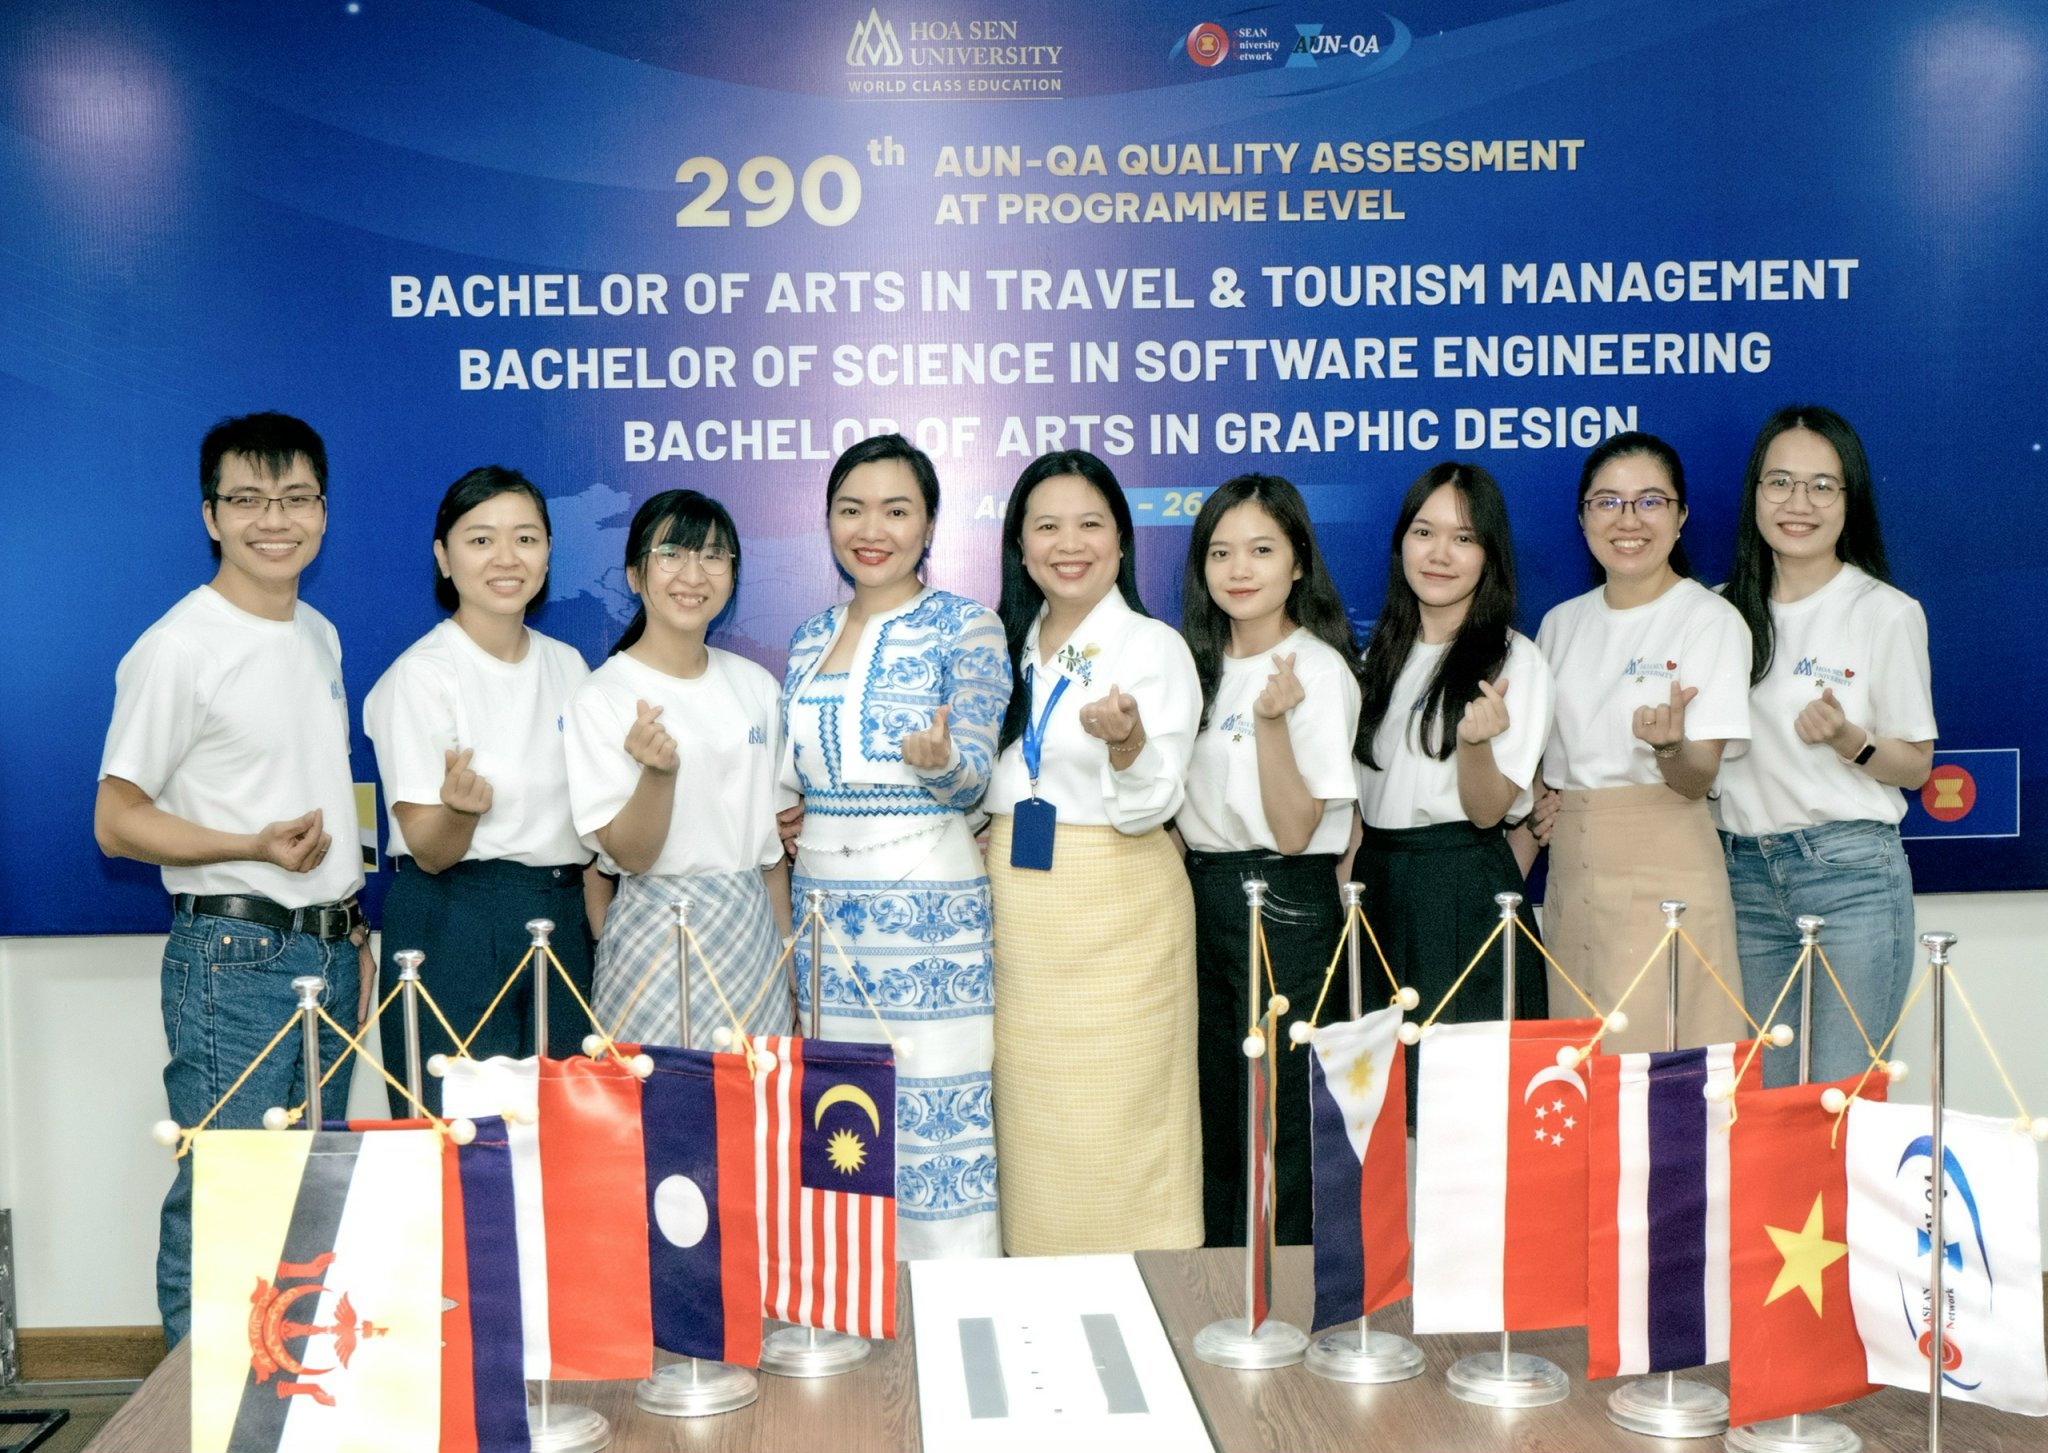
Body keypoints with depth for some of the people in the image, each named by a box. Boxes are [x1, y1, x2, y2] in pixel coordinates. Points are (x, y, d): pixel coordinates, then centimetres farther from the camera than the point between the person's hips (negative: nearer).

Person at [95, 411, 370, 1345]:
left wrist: (352, 932, 15)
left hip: (327, 954, 7)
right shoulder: (178, 648, -10)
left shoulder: (320, 636, 13)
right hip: (234, 959, -7)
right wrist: (253, 846, -23)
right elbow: (116, 821, -9)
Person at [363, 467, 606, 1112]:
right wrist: (461, 807, -31)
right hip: (455, 922, -5)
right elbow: (430, 852, -11)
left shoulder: (567, 666, 8)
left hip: (561, 921, 5)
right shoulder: (420, 675, -9)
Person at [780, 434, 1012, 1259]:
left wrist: (939, 760, -32)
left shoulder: (965, 627, -4)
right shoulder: (809, 641, 12)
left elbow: (971, 781, -11)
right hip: (823, 904, 5)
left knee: (938, 1117, -4)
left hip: (929, 908, -5)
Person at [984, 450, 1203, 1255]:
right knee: (1029, 1119, 9)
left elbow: (1151, 806, -12)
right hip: (1014, 910, 5)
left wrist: (1125, 739, -31)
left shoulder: (1155, 647, -5)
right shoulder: (1009, 646, 12)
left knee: (1112, 1121, -3)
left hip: (1113, 916, -5)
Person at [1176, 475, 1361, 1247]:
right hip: (1201, 894, 8)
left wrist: (1272, 720, -28)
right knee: (1215, 1119, 15)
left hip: (1284, 907, -8)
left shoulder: (1317, 671, -12)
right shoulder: (1204, 662, 10)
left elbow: (1294, 830, -18)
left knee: (1278, 1128, -1)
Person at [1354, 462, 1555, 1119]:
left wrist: (1477, 741, -29)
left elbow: (1487, 810, -11)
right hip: (1378, 886, 5)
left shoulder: (1514, 660, -5)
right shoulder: (1381, 655, 12)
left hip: (1465, 896, -5)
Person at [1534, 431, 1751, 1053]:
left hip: (1664, 870, -5)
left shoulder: (1711, 620, -5)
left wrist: (1668, 744, -32)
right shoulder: (1562, 623, 11)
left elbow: (1698, 780, -12)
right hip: (1571, 868, 5)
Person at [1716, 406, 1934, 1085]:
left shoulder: (1886, 613, -2)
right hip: (1744, 874, 4)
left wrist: (1849, 740, -18)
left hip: (1852, 873, -4)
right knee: (1759, 1100, 7)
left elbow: (1915, 767, 1)